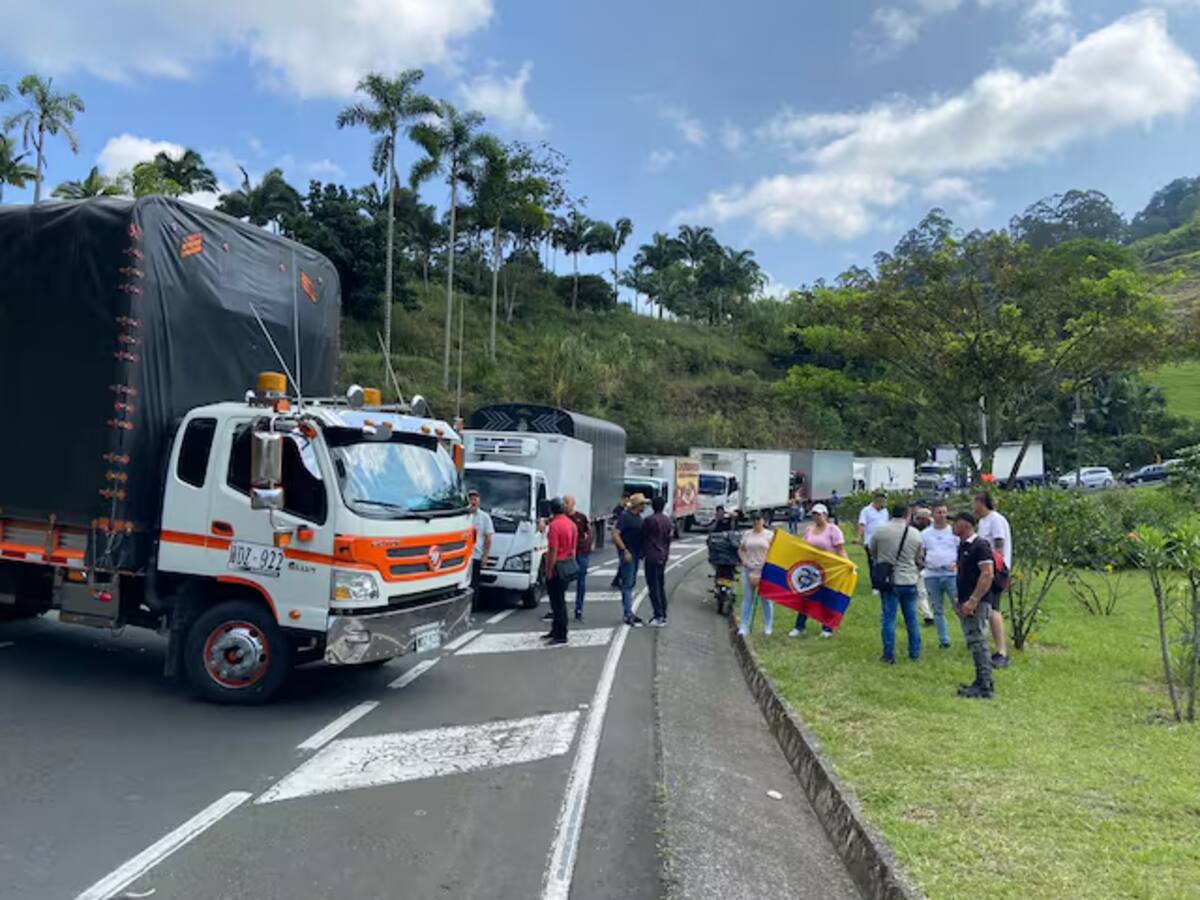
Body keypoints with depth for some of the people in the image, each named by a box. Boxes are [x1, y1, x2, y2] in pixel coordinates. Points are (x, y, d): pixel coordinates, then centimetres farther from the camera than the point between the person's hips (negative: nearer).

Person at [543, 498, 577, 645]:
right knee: (560, 601, 17)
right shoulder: (572, 524, 8)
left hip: (556, 568, -9)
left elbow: (553, 550, -20)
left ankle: (561, 635, 1)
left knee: (557, 603, -3)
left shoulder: (554, 525, -18)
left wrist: (549, 570, -16)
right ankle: (555, 631, 26)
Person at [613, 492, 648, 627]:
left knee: (631, 583, 14)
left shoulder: (639, 517, 12)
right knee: (627, 584, -5)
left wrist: (641, 551, 10)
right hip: (627, 554, -9)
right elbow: (615, 534, -19)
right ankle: (628, 615, -2)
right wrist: (625, 551, -22)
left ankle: (628, 612, 22)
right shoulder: (625, 516, -14)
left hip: (636, 554, 9)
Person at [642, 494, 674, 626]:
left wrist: (642, 553, 9)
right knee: (661, 587, 14)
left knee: (654, 587, -5)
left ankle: (659, 616, -9)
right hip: (663, 556, 7)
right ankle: (663, 615, 17)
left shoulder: (650, 520, -14)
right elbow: (669, 537, 12)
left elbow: (643, 537, -5)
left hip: (652, 557, -7)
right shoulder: (668, 520, 7)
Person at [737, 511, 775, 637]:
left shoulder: (770, 534, 3)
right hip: (748, 570, 3)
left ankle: (767, 627, 13)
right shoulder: (747, 534, 11)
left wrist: (766, 564, -13)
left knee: (765, 599, 3)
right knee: (747, 598, 3)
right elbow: (740, 550, 16)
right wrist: (743, 559, -1)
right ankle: (744, 627, 6)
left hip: (764, 570, -3)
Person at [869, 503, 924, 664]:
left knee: (888, 618, 4)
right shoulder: (915, 533, -1)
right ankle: (915, 653, 21)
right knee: (912, 619, 13)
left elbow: (872, 552, 7)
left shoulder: (880, 531, -8)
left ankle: (889, 655, 6)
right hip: (910, 581, 2)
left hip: (889, 580, -2)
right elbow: (919, 559, 9)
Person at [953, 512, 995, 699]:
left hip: (977, 604, -10)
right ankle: (980, 682, 22)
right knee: (974, 643, 14)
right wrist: (960, 601, 16)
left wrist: (973, 601, -24)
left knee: (978, 643, -7)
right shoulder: (963, 546, 16)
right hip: (967, 603, 10)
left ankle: (986, 687, -2)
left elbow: (987, 574, -21)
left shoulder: (980, 546, -13)